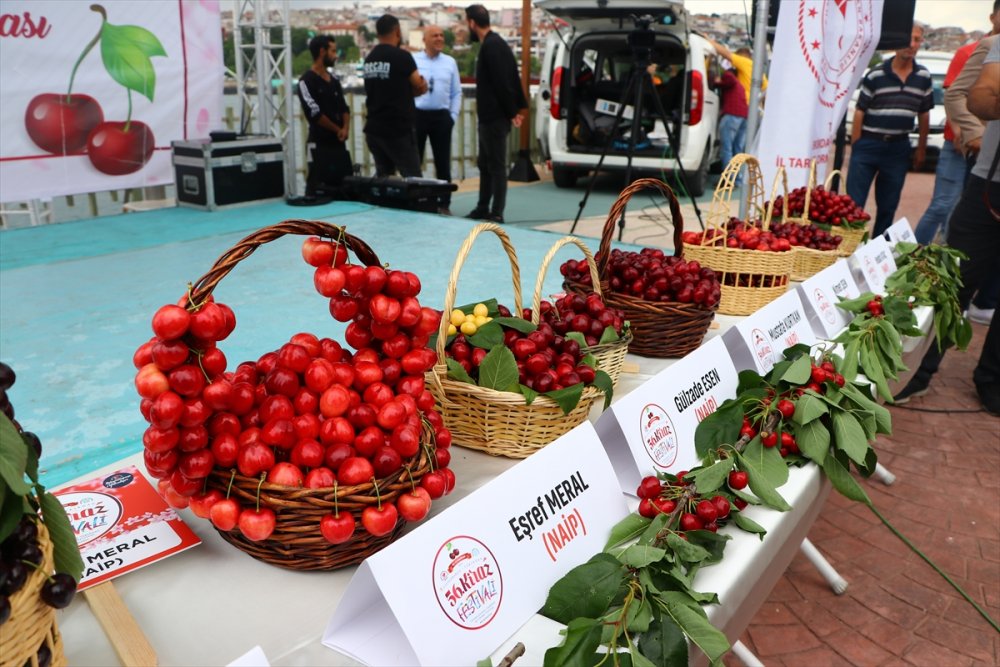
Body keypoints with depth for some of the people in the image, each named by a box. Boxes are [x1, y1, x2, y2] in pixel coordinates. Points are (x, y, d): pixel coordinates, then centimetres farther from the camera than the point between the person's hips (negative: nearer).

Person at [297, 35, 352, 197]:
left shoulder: (334, 80, 16)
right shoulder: (307, 81, -8)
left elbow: (344, 108, 14)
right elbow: (315, 113, -14)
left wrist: (345, 129, -5)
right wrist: (338, 130, -6)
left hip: (339, 143, 7)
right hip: (319, 144, -7)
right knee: (318, 191, -9)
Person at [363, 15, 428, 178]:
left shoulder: (369, 58, 10)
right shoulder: (401, 56, -12)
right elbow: (421, 87, -3)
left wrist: (408, 88, 5)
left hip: (374, 129, 7)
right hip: (398, 130, -7)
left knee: (382, 177, 15)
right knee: (413, 179, -2)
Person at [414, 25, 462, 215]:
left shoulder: (450, 62, 7)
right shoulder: (412, 60, 1)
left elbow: (456, 93, 8)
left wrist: (453, 116, 0)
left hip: (441, 116, 2)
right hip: (418, 115, -2)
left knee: (443, 162, 6)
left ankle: (444, 204, 13)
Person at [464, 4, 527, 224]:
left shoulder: (491, 46, -16)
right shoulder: (494, 43, 16)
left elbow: (503, 82, -20)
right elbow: (511, 77, 16)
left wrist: (511, 112, -15)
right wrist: (517, 107, 13)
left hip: (495, 117, -10)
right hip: (490, 116, 10)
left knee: (496, 166, -6)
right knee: (486, 164, 15)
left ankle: (496, 214, -2)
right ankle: (483, 209, 24)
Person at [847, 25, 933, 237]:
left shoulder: (923, 77, 6)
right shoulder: (875, 74, -4)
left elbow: (924, 115, 13)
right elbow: (860, 112, -2)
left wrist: (921, 149, 13)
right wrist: (856, 147, -6)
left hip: (898, 148, 4)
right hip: (868, 145, -3)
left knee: (888, 207, 11)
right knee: (853, 203, -4)